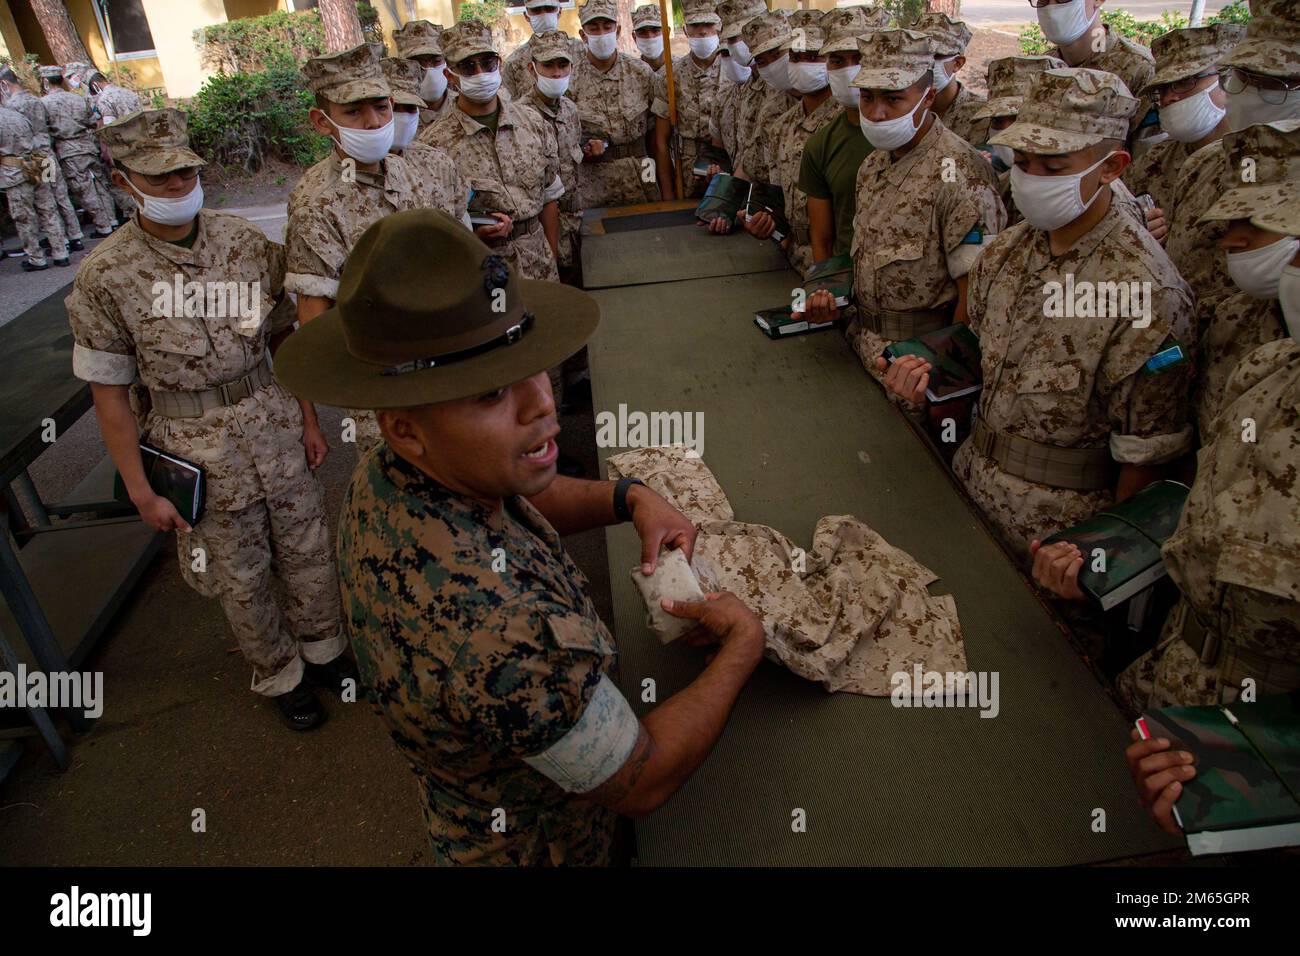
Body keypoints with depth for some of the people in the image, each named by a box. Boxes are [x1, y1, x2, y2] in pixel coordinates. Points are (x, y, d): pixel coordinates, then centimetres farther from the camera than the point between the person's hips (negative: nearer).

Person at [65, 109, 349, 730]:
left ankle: (323, 649, 42)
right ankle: (280, 675, 37)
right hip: (199, 447, -2)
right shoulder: (105, 276, -12)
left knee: (306, 548, 16)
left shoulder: (246, 242, -3)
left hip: (275, 423, 3)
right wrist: (141, 492, -7)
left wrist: (307, 418, 7)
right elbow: (108, 390, -7)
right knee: (241, 575, 13)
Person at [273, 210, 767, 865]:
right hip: (540, 845, -6)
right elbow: (640, 785, -30)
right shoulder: (501, 630, -47)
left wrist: (630, 499, -15)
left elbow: (521, 498, 1)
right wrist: (743, 645, -19)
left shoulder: (383, 477, -21)